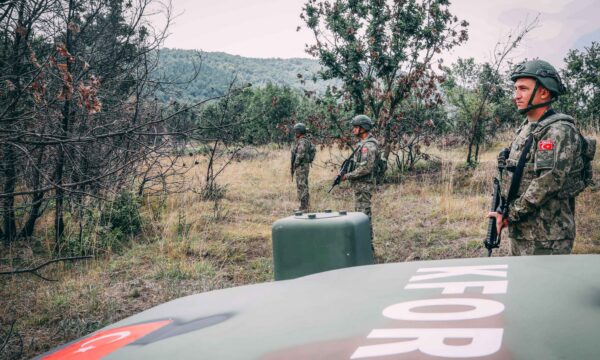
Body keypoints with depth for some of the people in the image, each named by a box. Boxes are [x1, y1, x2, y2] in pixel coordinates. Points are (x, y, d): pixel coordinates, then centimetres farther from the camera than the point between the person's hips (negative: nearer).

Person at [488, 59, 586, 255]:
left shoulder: (560, 131, -14)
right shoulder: (524, 130, 14)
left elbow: (547, 182, -23)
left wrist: (510, 215, -18)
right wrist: (500, 211, 4)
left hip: (546, 239, -9)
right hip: (519, 232, 9)